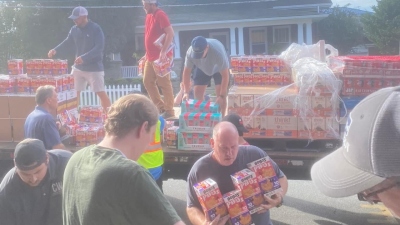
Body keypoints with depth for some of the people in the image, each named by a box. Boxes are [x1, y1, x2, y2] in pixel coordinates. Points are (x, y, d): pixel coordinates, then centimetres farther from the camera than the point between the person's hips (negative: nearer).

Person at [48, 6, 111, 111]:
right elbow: (68, 42, 17)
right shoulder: (74, 29, 4)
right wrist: (56, 50, -2)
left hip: (94, 68, -6)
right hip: (78, 67, 6)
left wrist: (84, 57, -32)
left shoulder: (95, 29, -13)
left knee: (101, 93, -6)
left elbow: (99, 48, -21)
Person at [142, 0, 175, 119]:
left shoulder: (160, 15, -12)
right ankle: (160, 107, 19)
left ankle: (169, 111, 3)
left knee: (164, 83, -5)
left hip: (160, 57, -10)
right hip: (151, 57, 10)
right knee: (147, 81, 11)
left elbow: (170, 33, -21)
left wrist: (164, 51, -27)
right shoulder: (149, 16, 15)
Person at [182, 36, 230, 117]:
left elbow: (225, 75, -37)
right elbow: (186, 72, -23)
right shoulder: (190, 52, -34)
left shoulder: (218, 52, -43)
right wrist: (186, 92, -30)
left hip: (219, 69, -3)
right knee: (197, 93, -5)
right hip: (202, 69, 3)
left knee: (220, 94, -15)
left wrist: (222, 95, -37)